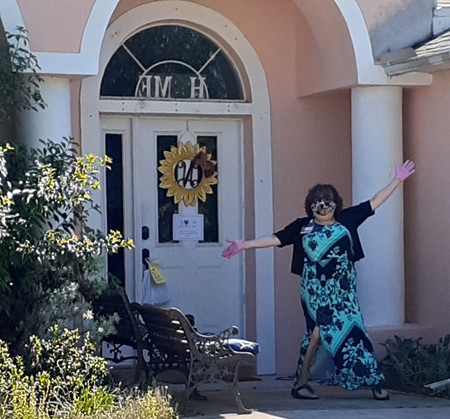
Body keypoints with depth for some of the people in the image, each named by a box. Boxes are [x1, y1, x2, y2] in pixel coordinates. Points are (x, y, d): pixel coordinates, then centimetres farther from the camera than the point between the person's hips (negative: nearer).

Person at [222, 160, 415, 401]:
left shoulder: (346, 220, 10)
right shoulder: (301, 227, 7)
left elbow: (375, 202, 12)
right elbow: (274, 239, 4)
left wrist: (398, 180, 10)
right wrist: (244, 245, -3)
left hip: (343, 290, 2)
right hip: (316, 289, -2)